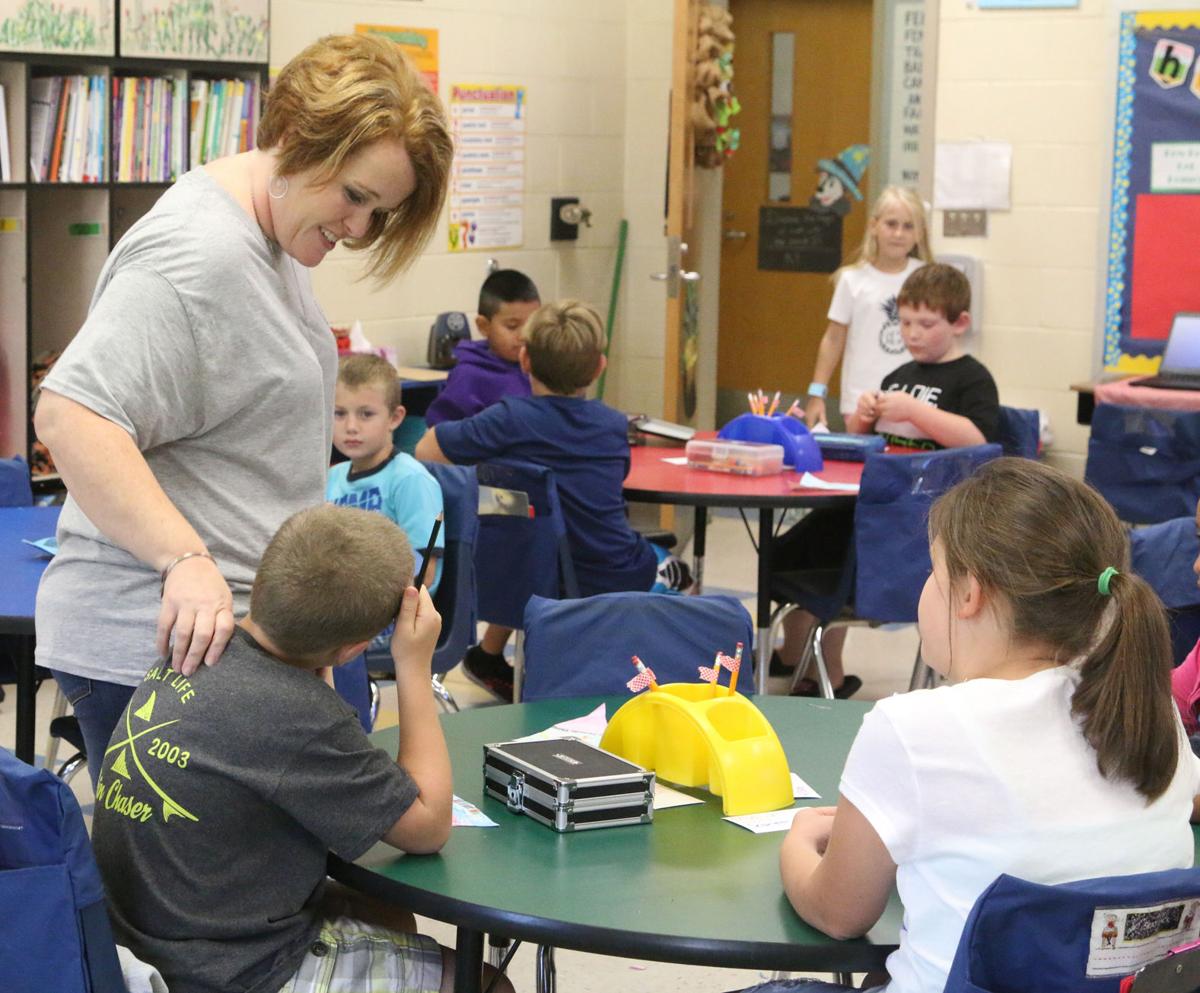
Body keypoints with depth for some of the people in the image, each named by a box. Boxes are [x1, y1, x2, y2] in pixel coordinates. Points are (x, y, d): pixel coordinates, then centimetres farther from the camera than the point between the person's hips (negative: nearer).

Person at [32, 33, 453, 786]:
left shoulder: (275, 238, 14)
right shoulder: (200, 257, -19)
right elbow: (70, 416, -27)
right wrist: (187, 560, -32)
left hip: (242, 629, 10)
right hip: (160, 643, -10)